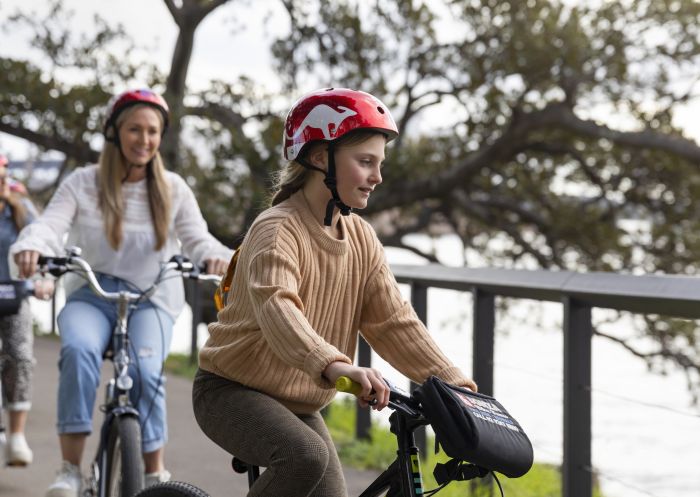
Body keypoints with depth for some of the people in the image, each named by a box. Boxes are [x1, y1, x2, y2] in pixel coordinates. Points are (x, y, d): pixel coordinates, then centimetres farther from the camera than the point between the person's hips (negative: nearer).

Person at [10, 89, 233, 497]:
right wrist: (30, 247, -36)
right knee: (78, 350, -34)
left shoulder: (173, 189, 6)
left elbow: (197, 238, -5)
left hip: (151, 299, 0)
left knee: (144, 368, -31)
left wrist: (217, 256, -31)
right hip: (91, 295, 0)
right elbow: (51, 224, -11)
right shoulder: (83, 184, 3)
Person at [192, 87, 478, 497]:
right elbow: (278, 309, -39)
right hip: (234, 391, -8)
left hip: (300, 405, 8)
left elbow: (395, 322, -3)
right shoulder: (278, 230, -21)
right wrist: (335, 366, -57)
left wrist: (451, 382, -17)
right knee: (307, 457, -34)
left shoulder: (362, 239, 3)